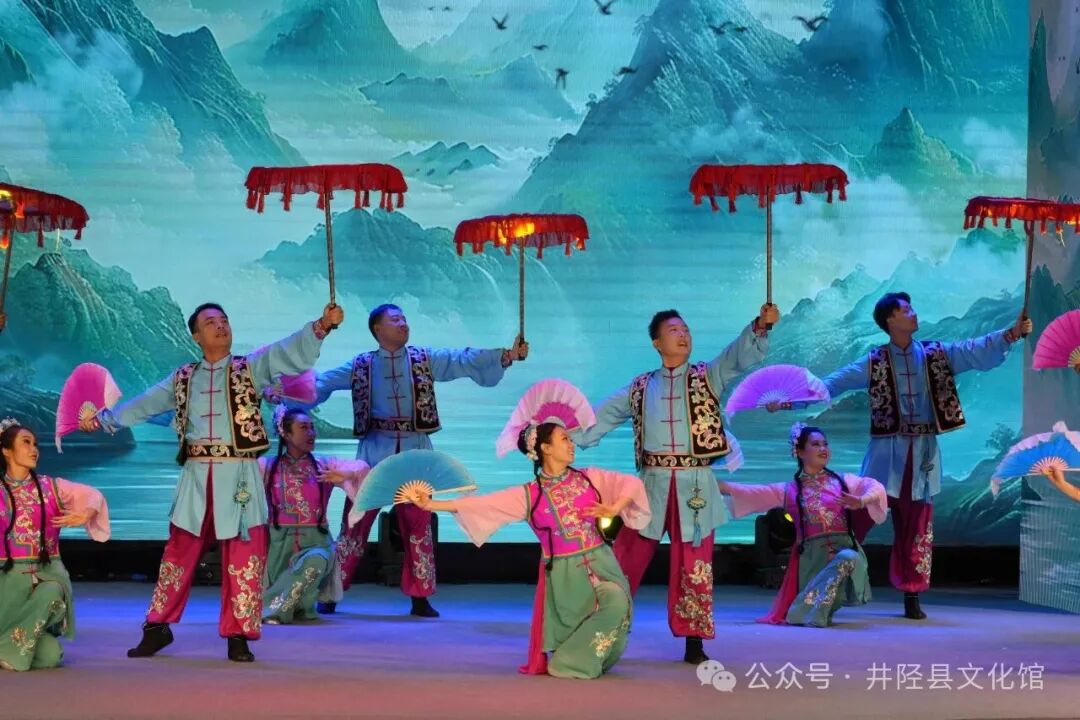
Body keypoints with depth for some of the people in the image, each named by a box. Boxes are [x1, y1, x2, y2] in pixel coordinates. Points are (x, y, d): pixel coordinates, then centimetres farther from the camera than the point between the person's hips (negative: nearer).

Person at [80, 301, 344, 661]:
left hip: (239, 476, -2)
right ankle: (158, 627, 20)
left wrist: (321, 326, -24)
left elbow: (291, 351, -8)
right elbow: (144, 404, 26)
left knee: (244, 559, -3)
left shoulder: (250, 367, 6)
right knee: (179, 552, 7)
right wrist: (103, 419, 32)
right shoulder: (183, 378, 15)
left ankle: (238, 636, 6)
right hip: (197, 475, 2)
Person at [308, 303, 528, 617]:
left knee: (418, 524, 5)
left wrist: (505, 356, -14)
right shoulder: (361, 366, 6)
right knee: (356, 520, -1)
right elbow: (324, 382, -1)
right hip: (375, 451, -1)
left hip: (415, 451, 1)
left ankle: (420, 598, 13)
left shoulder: (424, 359, 7)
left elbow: (465, 361, -2)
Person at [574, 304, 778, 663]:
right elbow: (600, 418, 14)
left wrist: (760, 326, -25)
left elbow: (742, 355, -6)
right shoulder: (640, 388, 12)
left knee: (694, 566, 1)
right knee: (625, 560, 4)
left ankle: (694, 642, 9)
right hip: (651, 484, 1)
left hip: (695, 485, -1)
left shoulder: (708, 376, 8)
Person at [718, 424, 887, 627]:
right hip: (811, 556, 0)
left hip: (844, 549, 0)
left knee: (848, 558, -35)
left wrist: (860, 501, -24)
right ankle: (812, 612, 20)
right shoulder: (788, 490, 11)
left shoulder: (842, 481, 11)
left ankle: (809, 611, -24)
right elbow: (751, 494, 2)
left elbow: (875, 487, -1)